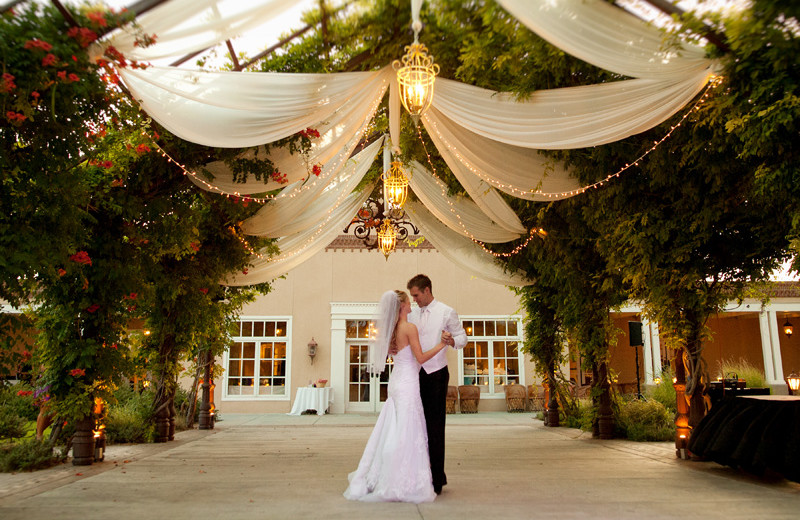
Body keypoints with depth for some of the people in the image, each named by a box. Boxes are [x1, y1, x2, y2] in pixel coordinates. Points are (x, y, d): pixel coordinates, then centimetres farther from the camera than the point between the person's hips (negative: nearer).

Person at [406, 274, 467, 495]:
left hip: (436, 374, -5)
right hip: (416, 375, 5)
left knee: (435, 426, -4)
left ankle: (437, 479, 3)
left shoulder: (447, 312, -2)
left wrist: (451, 340, -23)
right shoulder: (413, 315, 13)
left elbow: (463, 337, -2)